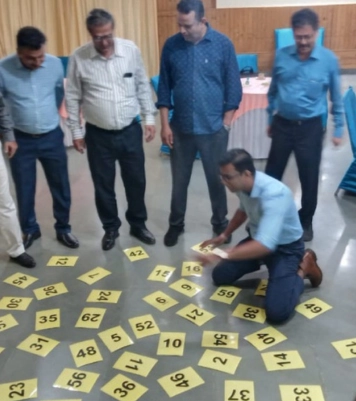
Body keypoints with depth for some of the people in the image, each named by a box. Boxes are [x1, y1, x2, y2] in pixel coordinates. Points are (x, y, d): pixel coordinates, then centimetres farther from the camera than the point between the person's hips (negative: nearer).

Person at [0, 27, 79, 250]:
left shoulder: (55, 64, -9)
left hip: (52, 137, 2)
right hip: (21, 139, -1)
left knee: (61, 186, 11)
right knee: (24, 190, 11)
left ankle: (63, 229, 30)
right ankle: (29, 230, 33)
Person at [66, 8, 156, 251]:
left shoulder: (131, 50, -4)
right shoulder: (79, 58, -8)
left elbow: (143, 86, 5)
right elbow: (73, 98, -1)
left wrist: (149, 117, 2)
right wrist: (76, 131, 0)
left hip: (130, 131, 1)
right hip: (98, 135, -1)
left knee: (136, 181, 12)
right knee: (103, 185, 10)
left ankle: (138, 224, 32)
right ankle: (111, 228, 30)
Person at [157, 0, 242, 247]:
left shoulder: (223, 44, -7)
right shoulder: (171, 46, -2)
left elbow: (233, 88, -3)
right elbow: (164, 88, 3)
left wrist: (225, 124, -5)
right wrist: (165, 124, 0)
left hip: (214, 129, -1)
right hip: (180, 128, 2)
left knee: (217, 180, 13)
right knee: (179, 180, 14)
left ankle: (220, 223, 33)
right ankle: (176, 224, 33)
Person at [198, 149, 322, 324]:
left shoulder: (274, 194, -38)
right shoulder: (243, 184, -14)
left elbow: (265, 245, -46)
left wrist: (222, 255, -45)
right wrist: (223, 235, 16)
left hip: (285, 247, -7)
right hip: (258, 239, 7)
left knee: (277, 312, -18)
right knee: (220, 276, 6)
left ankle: (304, 267, 6)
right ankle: (262, 263, 25)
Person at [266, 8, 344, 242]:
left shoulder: (329, 59, -9)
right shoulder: (282, 56, -4)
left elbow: (337, 98, 0)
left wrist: (338, 129, 1)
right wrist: (271, 119, 13)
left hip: (310, 127, -2)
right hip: (283, 124, 2)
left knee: (309, 177, 8)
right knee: (272, 173, 12)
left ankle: (306, 221, 28)